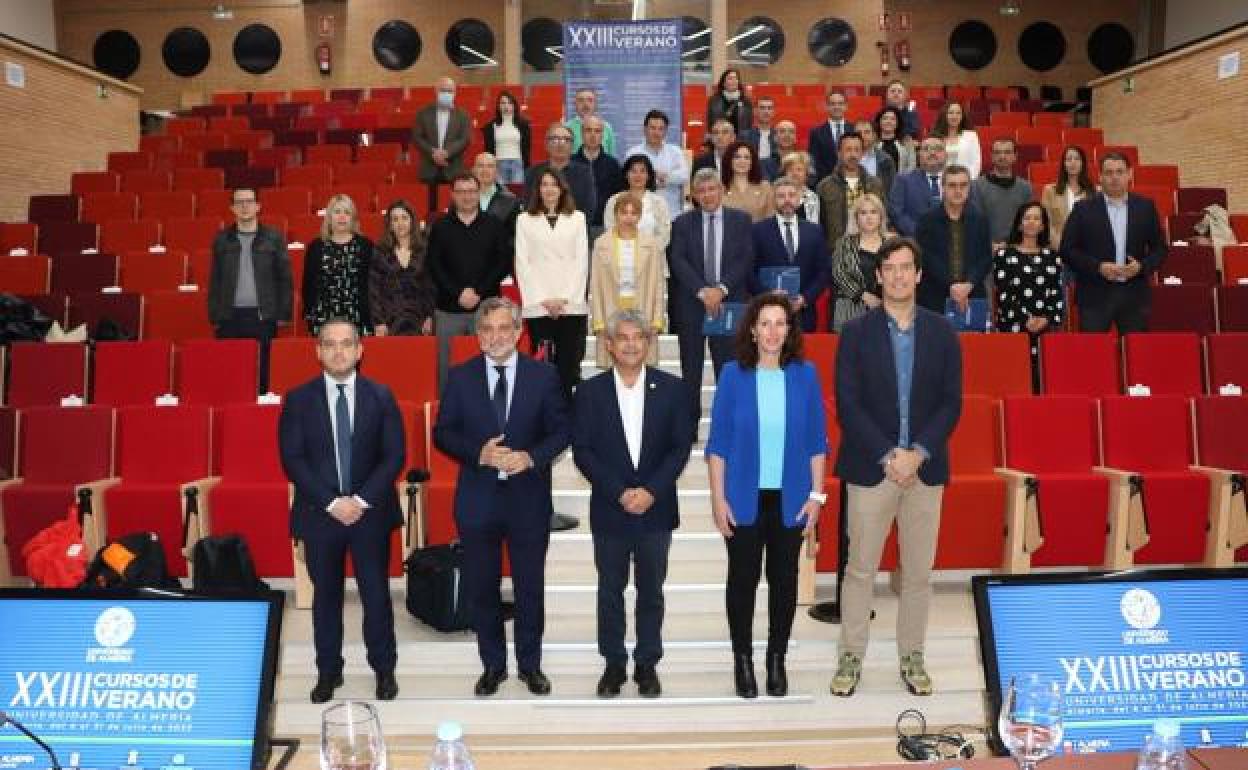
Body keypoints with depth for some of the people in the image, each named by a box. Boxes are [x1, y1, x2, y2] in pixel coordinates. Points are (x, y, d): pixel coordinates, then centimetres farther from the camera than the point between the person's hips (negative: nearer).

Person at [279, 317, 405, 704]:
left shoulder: (381, 396, 1)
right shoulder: (298, 399, 0)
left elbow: (394, 455, -3)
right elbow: (292, 460, -5)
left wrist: (362, 500, -13)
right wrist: (331, 502, -14)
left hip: (371, 511, 0)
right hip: (319, 513, 0)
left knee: (376, 593, 5)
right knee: (326, 596, 10)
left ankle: (384, 669, 21)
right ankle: (328, 671, 23)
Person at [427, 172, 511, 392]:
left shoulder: (494, 225, 7)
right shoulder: (440, 226, 7)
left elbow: (504, 263, 1)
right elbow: (434, 266, 1)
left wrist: (478, 292, -9)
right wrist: (458, 293, -10)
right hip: (448, 309, 0)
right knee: (446, 368, 3)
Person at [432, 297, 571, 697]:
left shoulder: (544, 375, -1)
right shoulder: (460, 377, 0)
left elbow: (561, 430, 0)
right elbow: (443, 433, 1)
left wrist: (532, 457, -17)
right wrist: (479, 453, -16)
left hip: (529, 499, -1)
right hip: (477, 499, 1)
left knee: (530, 587, 10)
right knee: (480, 588, 11)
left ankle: (530, 664, 28)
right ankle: (493, 664, 28)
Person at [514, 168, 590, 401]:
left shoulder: (577, 218, 12)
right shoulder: (525, 219, 11)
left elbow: (582, 260, 6)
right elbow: (522, 263, 5)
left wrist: (566, 298, -5)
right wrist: (542, 299, -5)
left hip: (572, 305, 0)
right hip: (538, 306, 0)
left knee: (569, 366, -2)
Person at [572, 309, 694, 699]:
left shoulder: (669, 387, -1)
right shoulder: (590, 391, -2)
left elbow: (681, 446, -2)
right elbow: (582, 450, -5)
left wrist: (651, 490, -13)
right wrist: (619, 492, -13)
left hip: (656, 508, 0)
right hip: (609, 510, 0)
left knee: (651, 591, 11)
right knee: (610, 591, 11)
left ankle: (647, 664, 25)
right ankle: (614, 664, 25)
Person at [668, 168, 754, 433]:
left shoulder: (740, 220, 8)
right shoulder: (683, 223, 7)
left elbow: (745, 260, -2)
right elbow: (677, 261, -3)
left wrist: (721, 288, -14)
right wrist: (702, 291, -14)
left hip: (729, 302, 0)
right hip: (691, 304, 1)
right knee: (691, 371, 5)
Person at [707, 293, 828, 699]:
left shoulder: (805, 374, -1)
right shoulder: (733, 375, -4)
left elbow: (817, 441, 3)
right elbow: (718, 442, -2)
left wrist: (816, 495, -1)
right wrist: (718, 498, -6)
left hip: (790, 498, 1)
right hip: (744, 498, -1)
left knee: (784, 580, 10)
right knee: (743, 579, 8)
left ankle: (777, 659, 26)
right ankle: (742, 660, 23)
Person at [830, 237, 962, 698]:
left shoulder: (942, 333, 6)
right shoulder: (856, 333, 0)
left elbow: (951, 403, 2)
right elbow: (848, 405, -6)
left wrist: (917, 452, -11)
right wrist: (888, 455, -13)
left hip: (925, 467, 2)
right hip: (870, 467, -2)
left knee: (918, 571, 9)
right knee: (860, 569, 3)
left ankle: (912, 658, 22)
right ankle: (850, 658, 14)